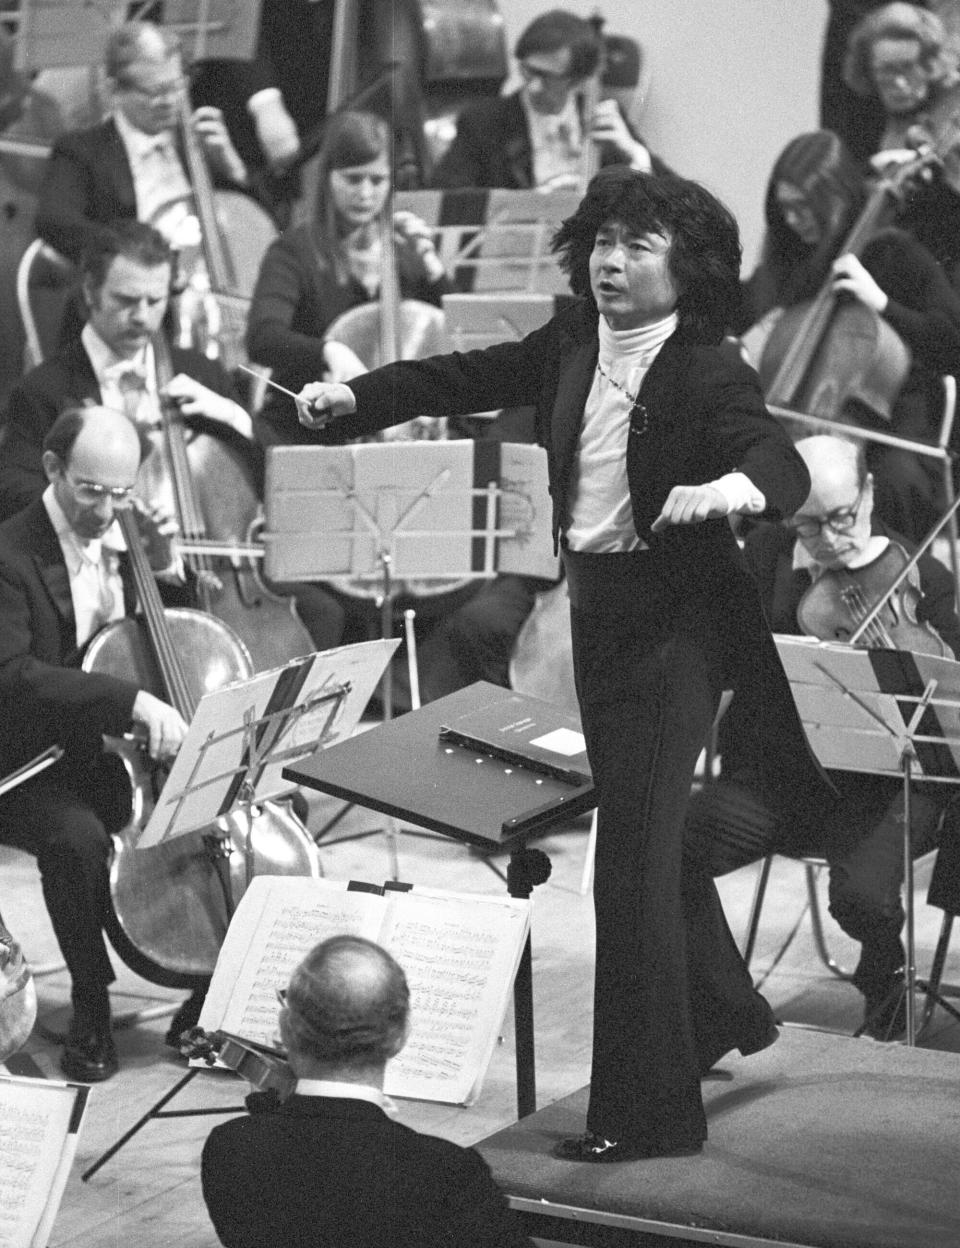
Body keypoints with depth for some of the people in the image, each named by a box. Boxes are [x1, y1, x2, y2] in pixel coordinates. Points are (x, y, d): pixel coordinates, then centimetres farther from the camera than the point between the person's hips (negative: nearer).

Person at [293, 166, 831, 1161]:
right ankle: (722, 1014, 46)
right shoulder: (574, 344, 4)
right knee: (648, 834, 22)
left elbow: (783, 463, -28)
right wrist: (355, 397, 7)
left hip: (676, 621, -8)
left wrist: (736, 485, -50)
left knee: (634, 856, -10)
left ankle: (645, 1111, -3)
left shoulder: (708, 373, -15)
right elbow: (472, 378, 15)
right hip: (597, 610, 8)